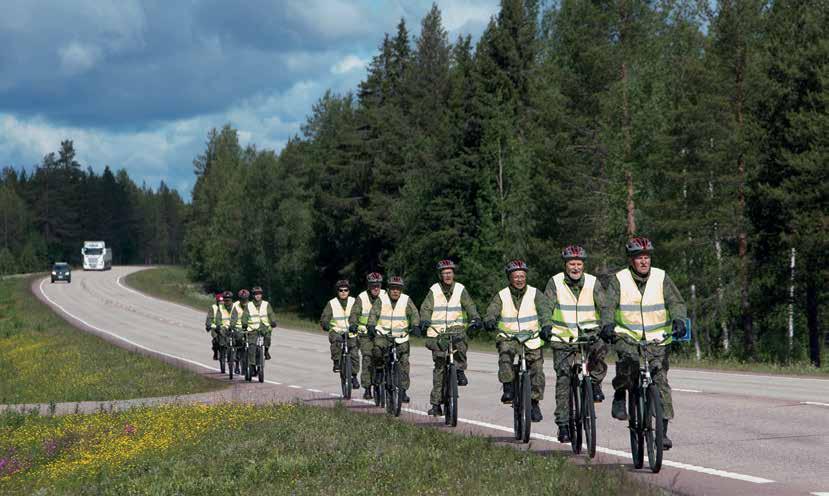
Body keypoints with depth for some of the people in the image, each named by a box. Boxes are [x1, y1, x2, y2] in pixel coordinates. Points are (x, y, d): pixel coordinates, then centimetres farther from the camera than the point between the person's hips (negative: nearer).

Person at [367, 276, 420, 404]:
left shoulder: (406, 300, 1)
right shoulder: (381, 300, -1)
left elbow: (414, 313, -7)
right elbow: (374, 313, -9)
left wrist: (415, 325, -26)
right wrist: (371, 325, -28)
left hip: (401, 336, 1)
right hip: (383, 334, -1)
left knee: (404, 362, -4)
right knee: (378, 348, -32)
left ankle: (403, 390, 4)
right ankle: (378, 367, -3)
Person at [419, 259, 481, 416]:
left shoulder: (460, 289, 5)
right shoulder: (434, 291, 4)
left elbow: (470, 305, -4)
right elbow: (426, 308, -4)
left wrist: (475, 318, -23)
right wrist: (424, 321, -24)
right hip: (437, 333, 0)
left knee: (461, 343, -35)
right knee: (439, 367, -2)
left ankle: (460, 370, -9)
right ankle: (436, 404, 2)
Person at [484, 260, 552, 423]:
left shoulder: (535, 294, 0)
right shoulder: (501, 296, 2)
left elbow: (545, 310, -15)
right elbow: (492, 310, -13)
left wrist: (547, 325, -35)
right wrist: (489, 321, -37)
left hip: (532, 339, 0)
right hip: (508, 337, 0)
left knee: (537, 371, -8)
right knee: (505, 354, -32)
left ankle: (535, 403, 10)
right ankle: (508, 388, -18)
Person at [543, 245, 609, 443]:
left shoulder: (593, 282, 0)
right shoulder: (555, 282, -3)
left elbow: (604, 306, -7)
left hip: (588, 332, 0)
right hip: (563, 336, 0)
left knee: (599, 349, -33)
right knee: (563, 379, -5)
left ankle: (595, 382, -6)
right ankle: (563, 423, 2)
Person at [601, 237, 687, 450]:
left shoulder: (661, 278, 2)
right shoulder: (619, 280, -1)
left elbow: (676, 302, -5)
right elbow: (609, 305, -10)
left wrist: (678, 320, -26)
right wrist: (607, 325, -31)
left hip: (656, 339, 1)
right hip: (627, 336, -1)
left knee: (660, 382, -7)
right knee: (628, 360, -33)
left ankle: (663, 430, -1)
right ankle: (619, 396, -6)